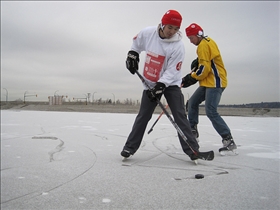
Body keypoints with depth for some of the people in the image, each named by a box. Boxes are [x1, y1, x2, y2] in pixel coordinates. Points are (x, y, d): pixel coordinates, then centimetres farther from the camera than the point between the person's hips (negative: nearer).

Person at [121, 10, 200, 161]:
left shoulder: (178, 45, -19)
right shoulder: (147, 33, -10)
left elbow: (172, 71, -21)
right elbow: (136, 42, 13)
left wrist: (160, 86, -30)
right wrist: (132, 54, 0)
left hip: (170, 83, -2)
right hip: (150, 83, 2)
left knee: (180, 116, -9)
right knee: (143, 116, 3)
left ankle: (192, 149, -2)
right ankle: (130, 147, 13)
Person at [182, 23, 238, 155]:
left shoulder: (203, 45, -14)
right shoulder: (207, 41, 17)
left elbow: (204, 68, -20)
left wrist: (190, 78, -9)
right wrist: (198, 61, 10)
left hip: (215, 82, -11)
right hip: (208, 82, 11)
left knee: (211, 111, -17)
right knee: (192, 102, 15)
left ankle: (229, 141, -13)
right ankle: (192, 131, 23)